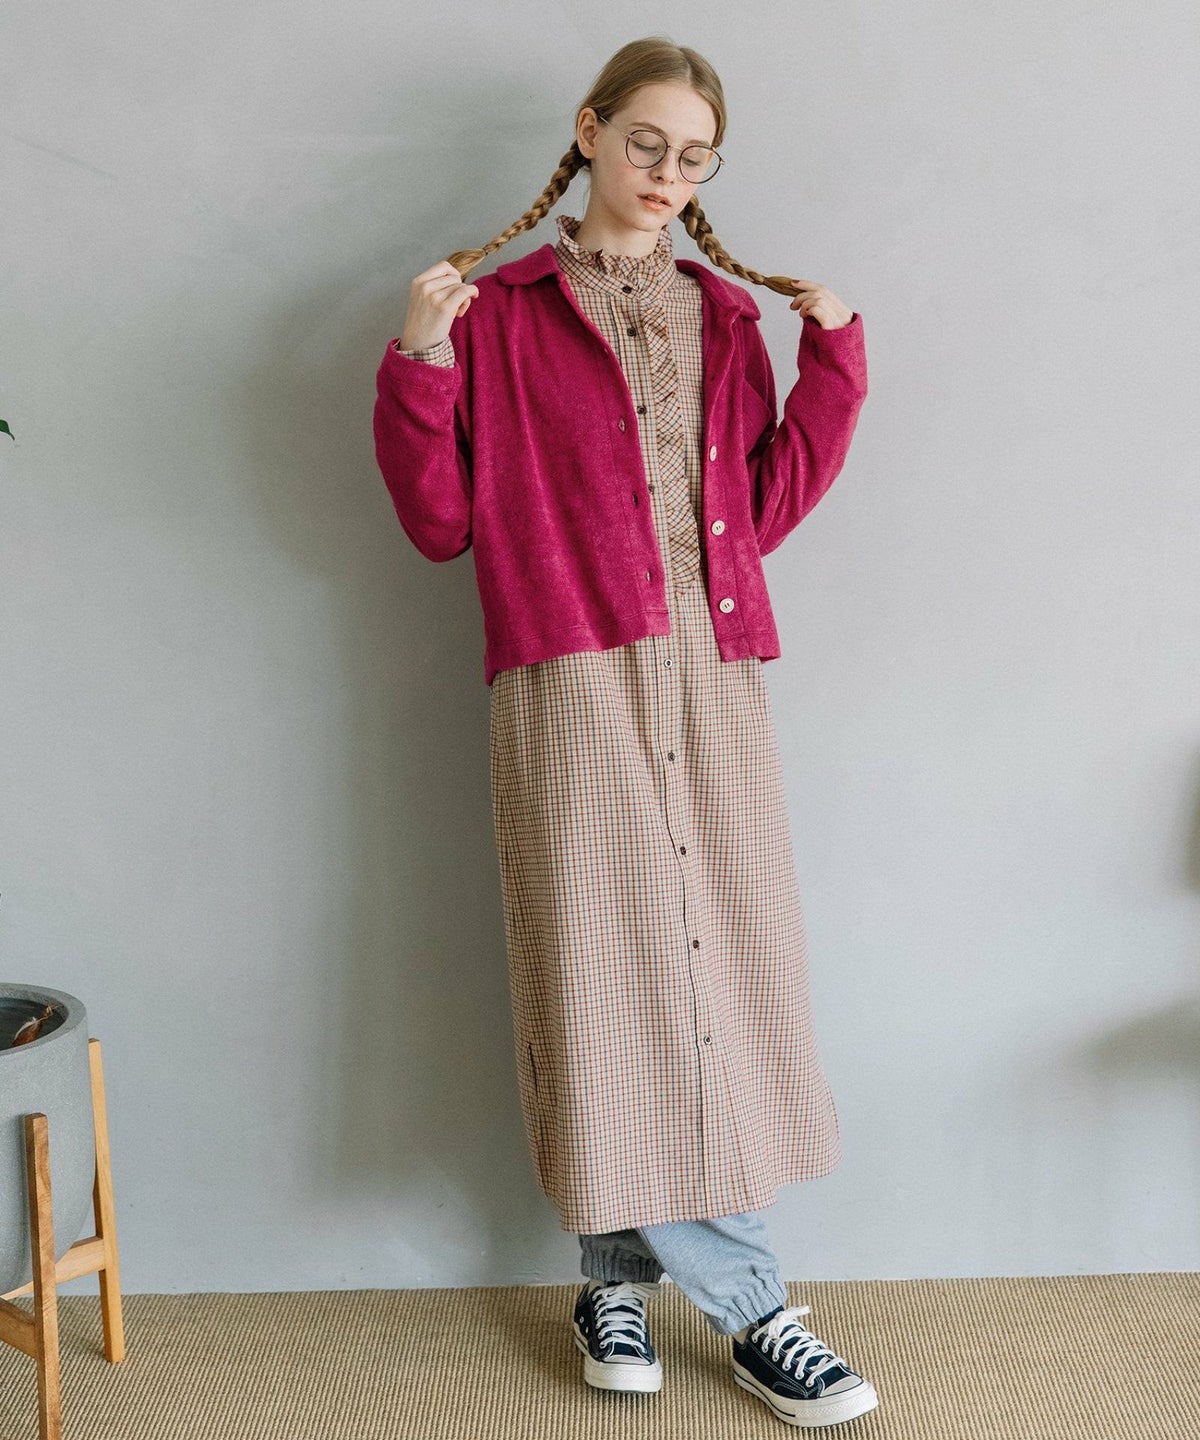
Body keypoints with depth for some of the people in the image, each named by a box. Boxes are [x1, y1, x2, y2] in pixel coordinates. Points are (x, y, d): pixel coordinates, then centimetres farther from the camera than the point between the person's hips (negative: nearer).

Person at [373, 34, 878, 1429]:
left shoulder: (726, 315, 17)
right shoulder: (501, 313, 5)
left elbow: (760, 511, 13)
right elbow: (441, 522, 2)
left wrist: (833, 360, 8)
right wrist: (420, 367, -10)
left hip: (715, 687, 4)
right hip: (574, 687, -4)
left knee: (728, 968, 3)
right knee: (609, 975, -4)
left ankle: (623, 1273, 21)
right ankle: (746, 1305, 11)